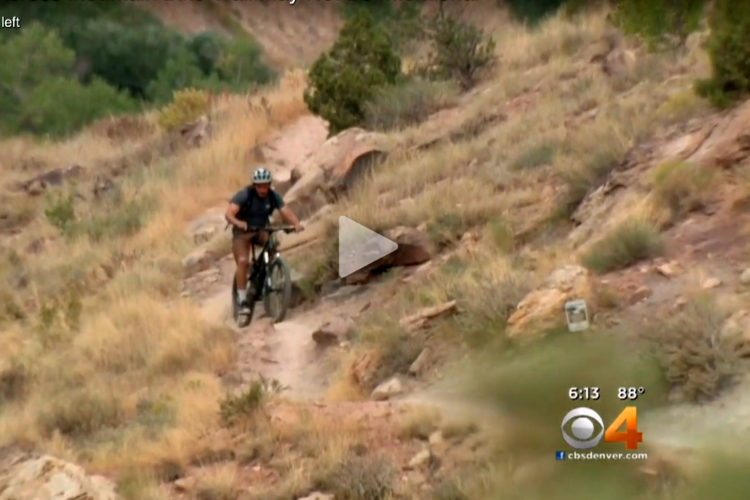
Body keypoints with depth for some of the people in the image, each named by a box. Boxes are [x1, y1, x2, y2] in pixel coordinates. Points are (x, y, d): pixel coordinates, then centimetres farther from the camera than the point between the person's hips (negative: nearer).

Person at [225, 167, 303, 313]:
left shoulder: (273, 196, -11)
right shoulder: (244, 195, -22)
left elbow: (286, 211, -21)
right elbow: (229, 213, -34)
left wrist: (296, 223, -41)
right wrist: (238, 223, -55)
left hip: (262, 230, 4)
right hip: (243, 231, -4)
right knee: (243, 261, -22)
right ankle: (243, 300, -18)